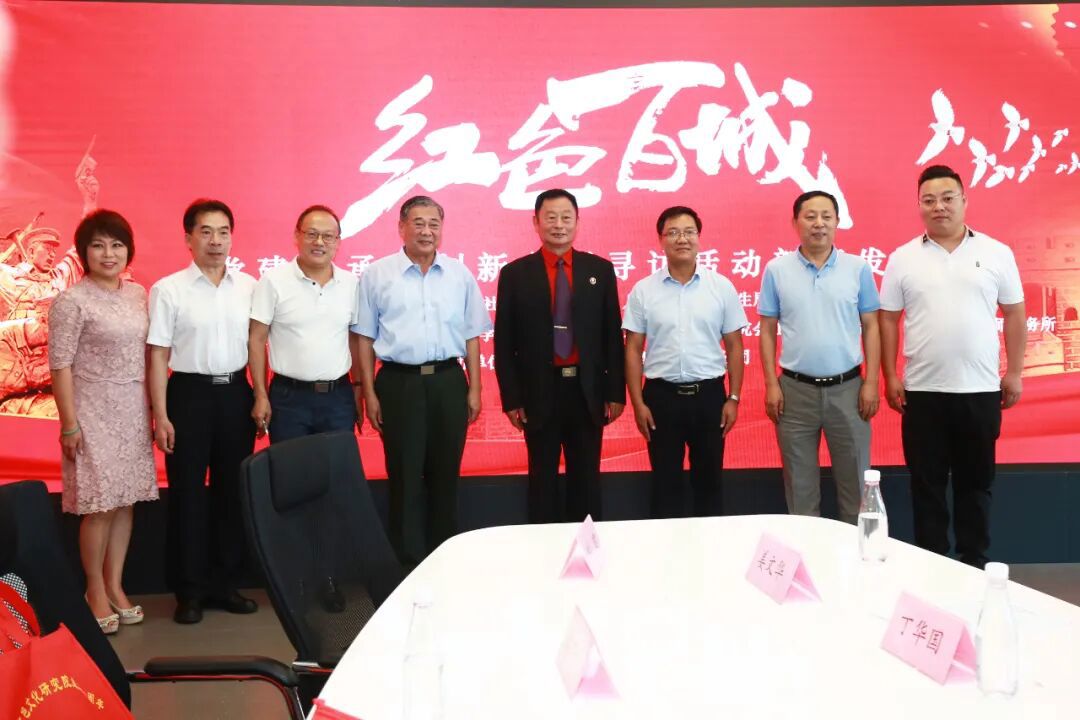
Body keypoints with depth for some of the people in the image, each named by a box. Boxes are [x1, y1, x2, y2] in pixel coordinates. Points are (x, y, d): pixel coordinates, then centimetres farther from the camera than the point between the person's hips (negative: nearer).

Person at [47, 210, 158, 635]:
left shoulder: (139, 294, 7)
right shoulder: (71, 301, -10)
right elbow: (60, 365, -11)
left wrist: (152, 408, 11)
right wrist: (69, 424, -13)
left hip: (133, 410, 5)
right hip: (94, 411, -5)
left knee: (126, 501, 10)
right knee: (100, 506, 0)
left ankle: (115, 585, 23)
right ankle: (95, 590, 17)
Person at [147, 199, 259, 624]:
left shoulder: (249, 287, 4)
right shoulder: (168, 290, -4)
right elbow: (158, 355, -5)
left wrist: (261, 398, 4)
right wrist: (160, 415, -9)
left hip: (236, 393, 3)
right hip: (190, 393, -3)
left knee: (233, 490, 11)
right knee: (188, 493, 5)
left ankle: (224, 582, 25)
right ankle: (189, 590, 17)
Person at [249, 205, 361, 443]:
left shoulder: (352, 283, 5)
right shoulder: (273, 281, -5)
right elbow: (256, 340, -4)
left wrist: (359, 388, 8)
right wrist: (261, 396, -7)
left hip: (339, 397, 3)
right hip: (289, 397, -3)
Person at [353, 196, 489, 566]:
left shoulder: (460, 275, 7)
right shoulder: (377, 274, 1)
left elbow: (471, 336, 9)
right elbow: (365, 338, 2)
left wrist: (474, 388, 5)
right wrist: (369, 393, -2)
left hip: (448, 382, 2)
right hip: (398, 383, -2)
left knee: (445, 474, 10)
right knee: (405, 476, 4)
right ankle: (408, 560, 15)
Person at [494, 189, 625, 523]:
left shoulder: (600, 270, 5)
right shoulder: (515, 273, 1)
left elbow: (613, 336, 5)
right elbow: (504, 342, 0)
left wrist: (616, 392, 1)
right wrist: (511, 398, -5)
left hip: (587, 390, 1)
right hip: (539, 391, -1)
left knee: (586, 477, 10)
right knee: (542, 478, 8)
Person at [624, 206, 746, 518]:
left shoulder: (721, 287, 1)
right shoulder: (643, 290, 0)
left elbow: (734, 346, 4)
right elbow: (633, 350, 1)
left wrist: (733, 398, -1)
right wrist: (638, 403, -4)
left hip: (709, 394, 1)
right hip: (661, 395, 0)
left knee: (709, 479, 11)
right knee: (665, 482, 9)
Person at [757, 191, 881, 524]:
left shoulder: (858, 268, 1)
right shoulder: (776, 270, 0)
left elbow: (870, 327, 4)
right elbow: (768, 330, 3)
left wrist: (871, 383, -3)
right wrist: (771, 384, -3)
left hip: (847, 387, 0)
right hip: (796, 389, 0)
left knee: (854, 478, 9)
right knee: (800, 480, 10)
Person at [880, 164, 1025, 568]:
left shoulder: (996, 253, 2)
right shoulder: (903, 258, 2)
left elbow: (1014, 315, 6)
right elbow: (888, 320, 4)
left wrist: (1015, 373, 3)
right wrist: (890, 376, 0)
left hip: (981, 390, 0)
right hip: (923, 390, 0)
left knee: (975, 482, 10)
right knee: (927, 483, 7)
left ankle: (974, 563, 23)